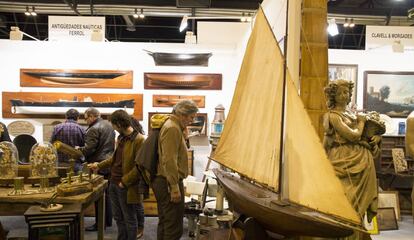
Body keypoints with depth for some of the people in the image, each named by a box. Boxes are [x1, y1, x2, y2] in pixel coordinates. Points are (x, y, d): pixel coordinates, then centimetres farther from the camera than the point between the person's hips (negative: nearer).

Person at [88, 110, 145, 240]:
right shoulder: (121, 138, 12)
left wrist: (124, 182, -19)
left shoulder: (139, 140, -18)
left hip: (127, 187, -8)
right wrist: (99, 165, 24)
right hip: (113, 184, 9)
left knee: (129, 219, 7)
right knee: (118, 218, 20)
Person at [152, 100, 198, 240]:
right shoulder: (173, 128, -17)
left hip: (162, 181, 11)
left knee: (165, 222, 19)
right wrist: (175, 187, -23)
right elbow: (169, 161, -24)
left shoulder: (173, 126, 16)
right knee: (174, 226, -4)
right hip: (169, 183, -11)